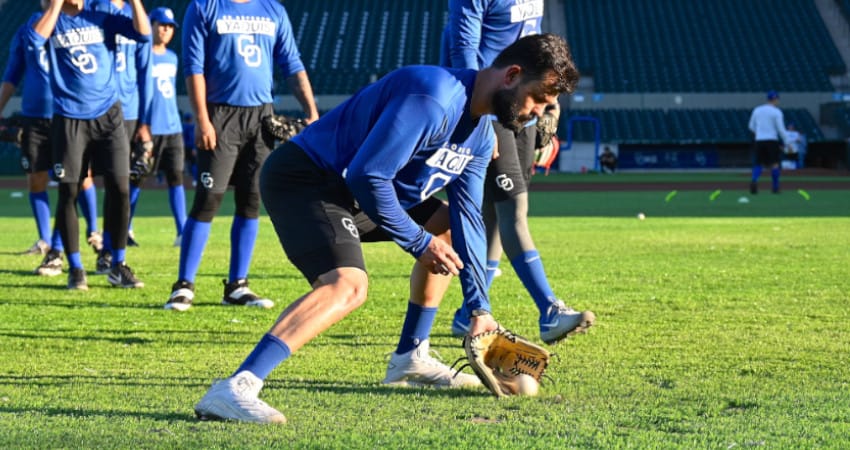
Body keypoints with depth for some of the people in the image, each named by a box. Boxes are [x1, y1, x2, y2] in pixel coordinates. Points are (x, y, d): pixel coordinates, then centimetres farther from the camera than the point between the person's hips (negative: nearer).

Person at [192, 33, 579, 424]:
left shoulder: (481, 134, 7)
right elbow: (367, 175, -27)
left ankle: (409, 359, 24)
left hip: (351, 187, 11)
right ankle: (232, 390, -40)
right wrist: (419, 242, -17)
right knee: (348, 285, -31)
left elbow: (468, 219, 11)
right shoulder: (432, 98, -25)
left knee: (448, 228, 18)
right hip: (303, 178, -11)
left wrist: (479, 309, 8)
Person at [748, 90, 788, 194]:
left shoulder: (757, 110, 9)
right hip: (772, 140, -4)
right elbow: (781, 129, -9)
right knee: (775, 164, 6)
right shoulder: (776, 111, -6)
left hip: (759, 140, 4)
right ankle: (775, 187, 6)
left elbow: (751, 127, 15)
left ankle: (754, 180, -19)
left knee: (758, 163, 7)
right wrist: (787, 142, -2)